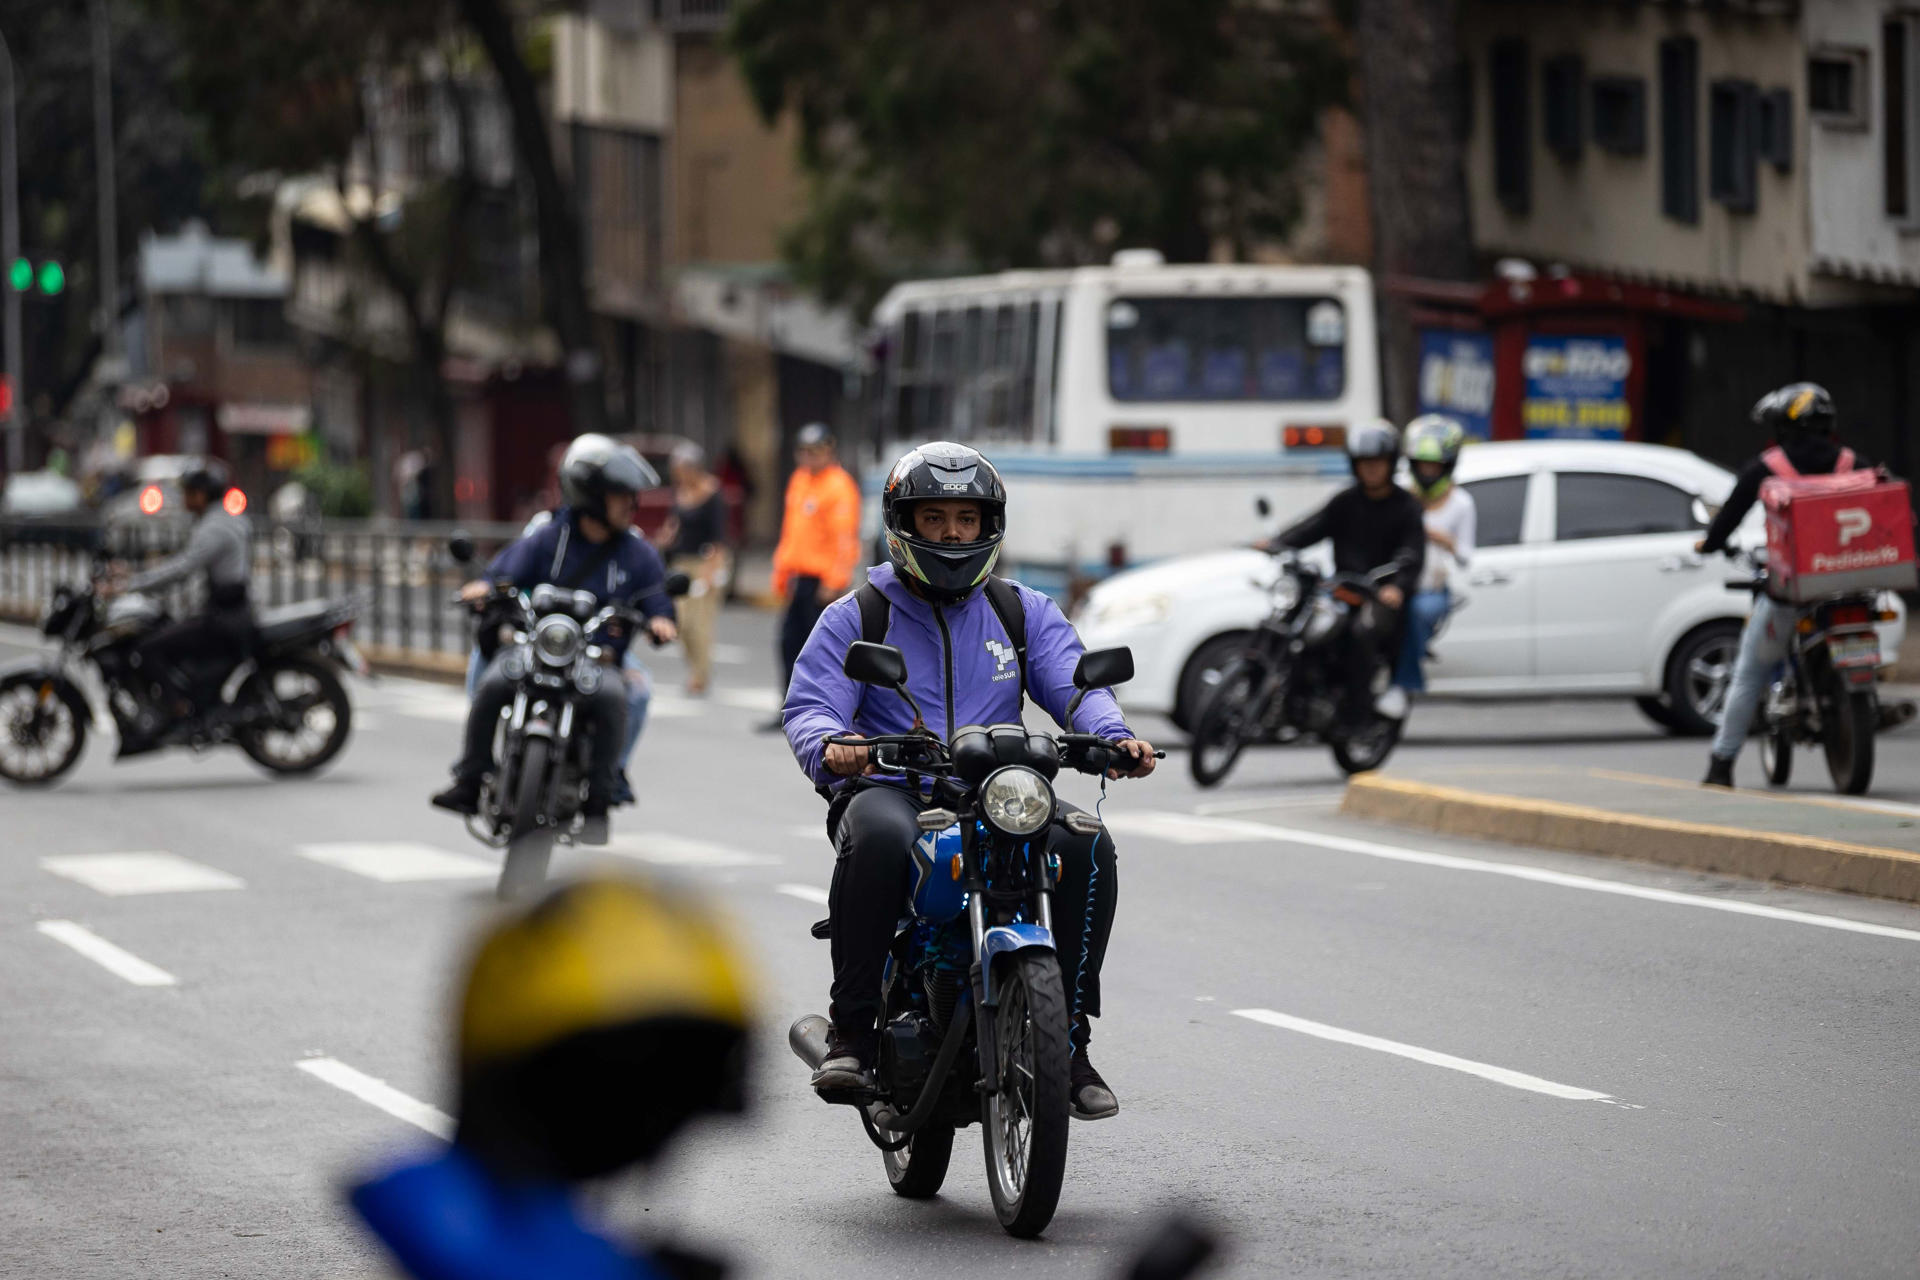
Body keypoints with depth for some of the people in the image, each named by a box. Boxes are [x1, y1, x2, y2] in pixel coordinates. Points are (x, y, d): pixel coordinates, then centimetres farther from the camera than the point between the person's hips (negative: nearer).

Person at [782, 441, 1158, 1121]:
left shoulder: (1026, 613, 18)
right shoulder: (857, 615, 10)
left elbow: (1074, 684, 4)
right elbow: (809, 706, -1)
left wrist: (1114, 735, -20)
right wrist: (831, 747, -26)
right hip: (890, 786, -2)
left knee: (1086, 844, -26)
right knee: (880, 837, -39)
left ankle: (1069, 1038, -17)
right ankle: (851, 1028, -28)